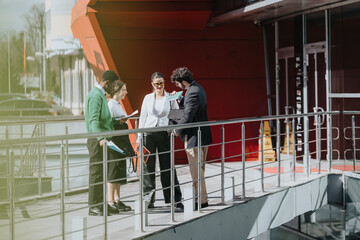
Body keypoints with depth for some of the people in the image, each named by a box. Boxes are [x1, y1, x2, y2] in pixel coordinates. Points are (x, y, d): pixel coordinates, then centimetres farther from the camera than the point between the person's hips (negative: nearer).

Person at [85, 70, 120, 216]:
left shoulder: (101, 94, 19)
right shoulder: (96, 95, -14)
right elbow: (93, 120, -24)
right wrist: (100, 138, -34)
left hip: (103, 139, 10)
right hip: (97, 140, -10)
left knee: (102, 172, 13)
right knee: (96, 173, -6)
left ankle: (101, 204, 20)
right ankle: (93, 207, -2)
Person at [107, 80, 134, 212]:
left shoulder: (118, 104, 18)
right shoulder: (110, 104, -11)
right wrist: (120, 121, -28)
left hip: (121, 140, 10)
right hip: (114, 141, -10)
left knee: (120, 170, 10)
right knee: (113, 170, -8)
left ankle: (117, 200, 15)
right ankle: (111, 201, -5)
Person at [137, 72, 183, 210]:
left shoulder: (170, 97, 4)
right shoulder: (148, 98, 7)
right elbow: (143, 117, 11)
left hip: (164, 134, -1)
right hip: (149, 134, 1)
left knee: (167, 167, -2)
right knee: (148, 166, 2)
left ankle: (175, 200, 4)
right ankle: (148, 200, 11)